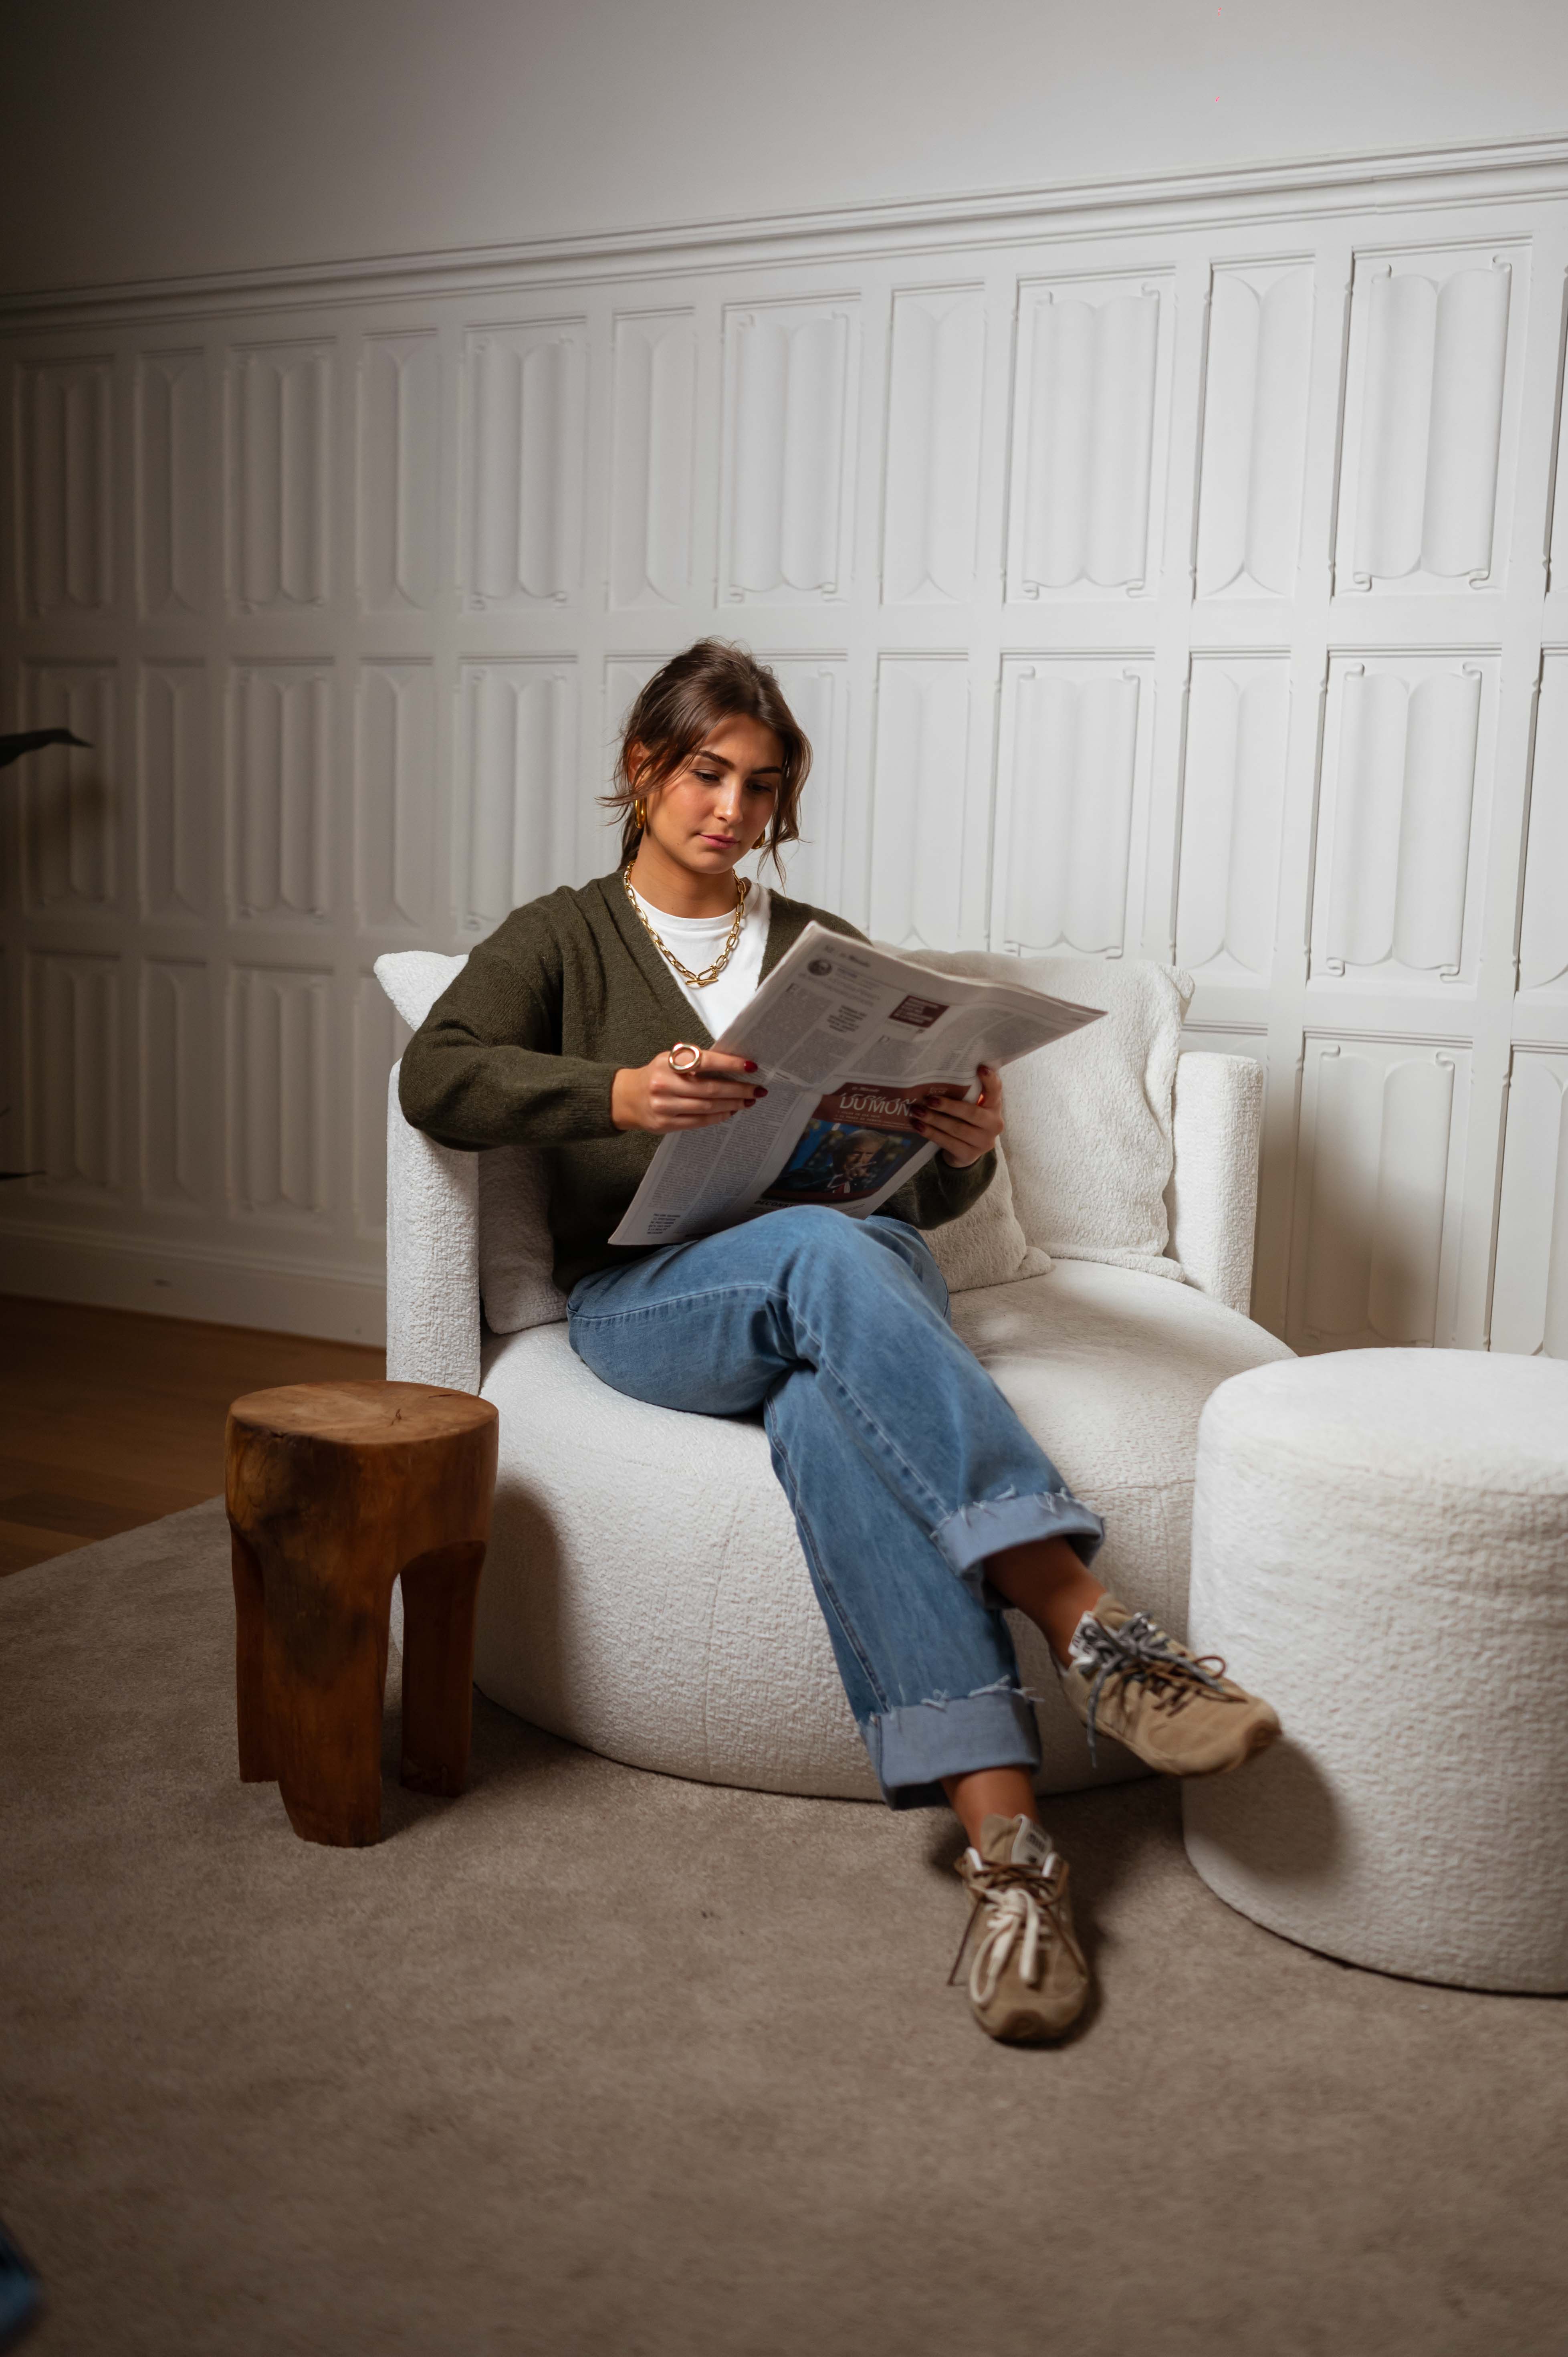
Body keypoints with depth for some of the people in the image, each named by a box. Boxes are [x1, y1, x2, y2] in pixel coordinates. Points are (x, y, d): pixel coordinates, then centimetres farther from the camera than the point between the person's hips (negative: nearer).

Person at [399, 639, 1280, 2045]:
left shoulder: (829, 950, 22)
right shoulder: (562, 940, 15)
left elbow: (925, 1195, 18)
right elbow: (434, 1077, -8)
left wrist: (970, 1150, -8)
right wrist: (621, 1095, -25)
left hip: (860, 1272, 2)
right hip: (647, 1293, -1)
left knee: (828, 1416, -37)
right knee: (827, 1254, -38)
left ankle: (1006, 1845, -47)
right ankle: (1085, 1620, -43)